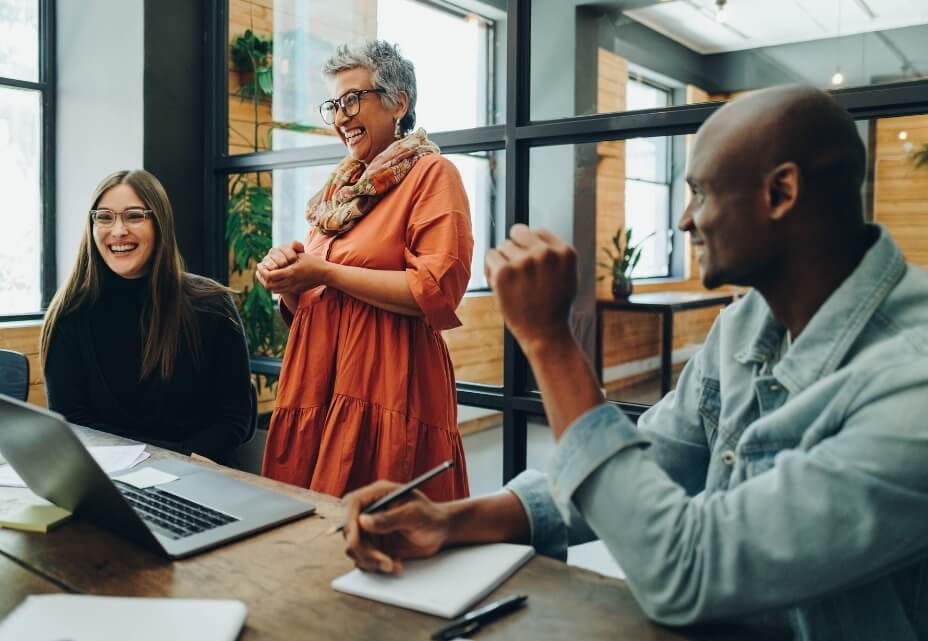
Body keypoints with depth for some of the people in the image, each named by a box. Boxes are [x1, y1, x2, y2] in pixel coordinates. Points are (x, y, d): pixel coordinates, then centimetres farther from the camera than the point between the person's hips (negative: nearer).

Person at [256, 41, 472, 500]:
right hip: (318, 384, 7)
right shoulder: (340, 186, 18)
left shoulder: (430, 174, -3)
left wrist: (327, 274, -12)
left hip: (388, 389, -7)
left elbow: (438, 290, -16)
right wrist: (288, 280, 1)